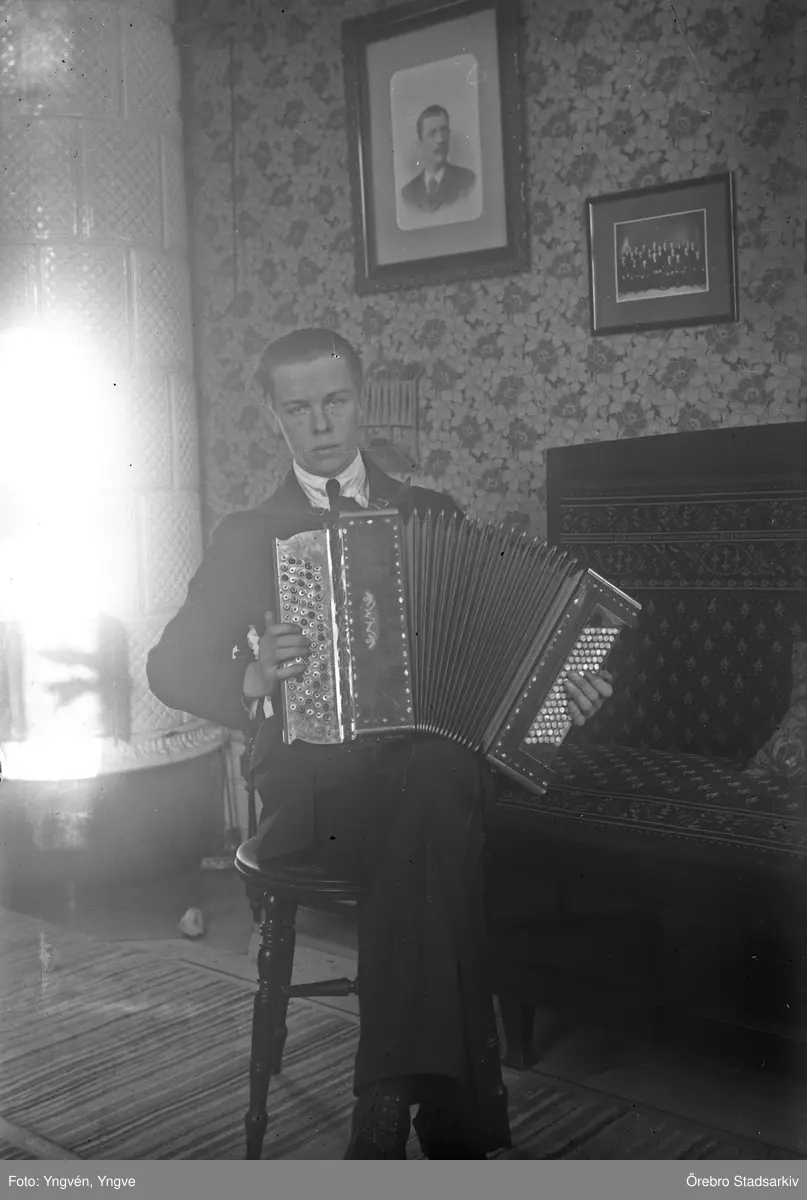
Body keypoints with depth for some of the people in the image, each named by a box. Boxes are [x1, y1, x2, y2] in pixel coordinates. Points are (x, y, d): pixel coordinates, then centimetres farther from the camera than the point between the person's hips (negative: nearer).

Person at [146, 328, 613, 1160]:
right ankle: (458, 1114, -28)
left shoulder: (435, 514, 20)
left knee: (435, 782, -37)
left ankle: (386, 1107, -34)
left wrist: (560, 688, -1)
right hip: (313, 776, -1)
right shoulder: (250, 536, 13)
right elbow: (172, 664, 10)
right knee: (432, 840, -35)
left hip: (437, 760, 2)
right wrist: (250, 680, -11)